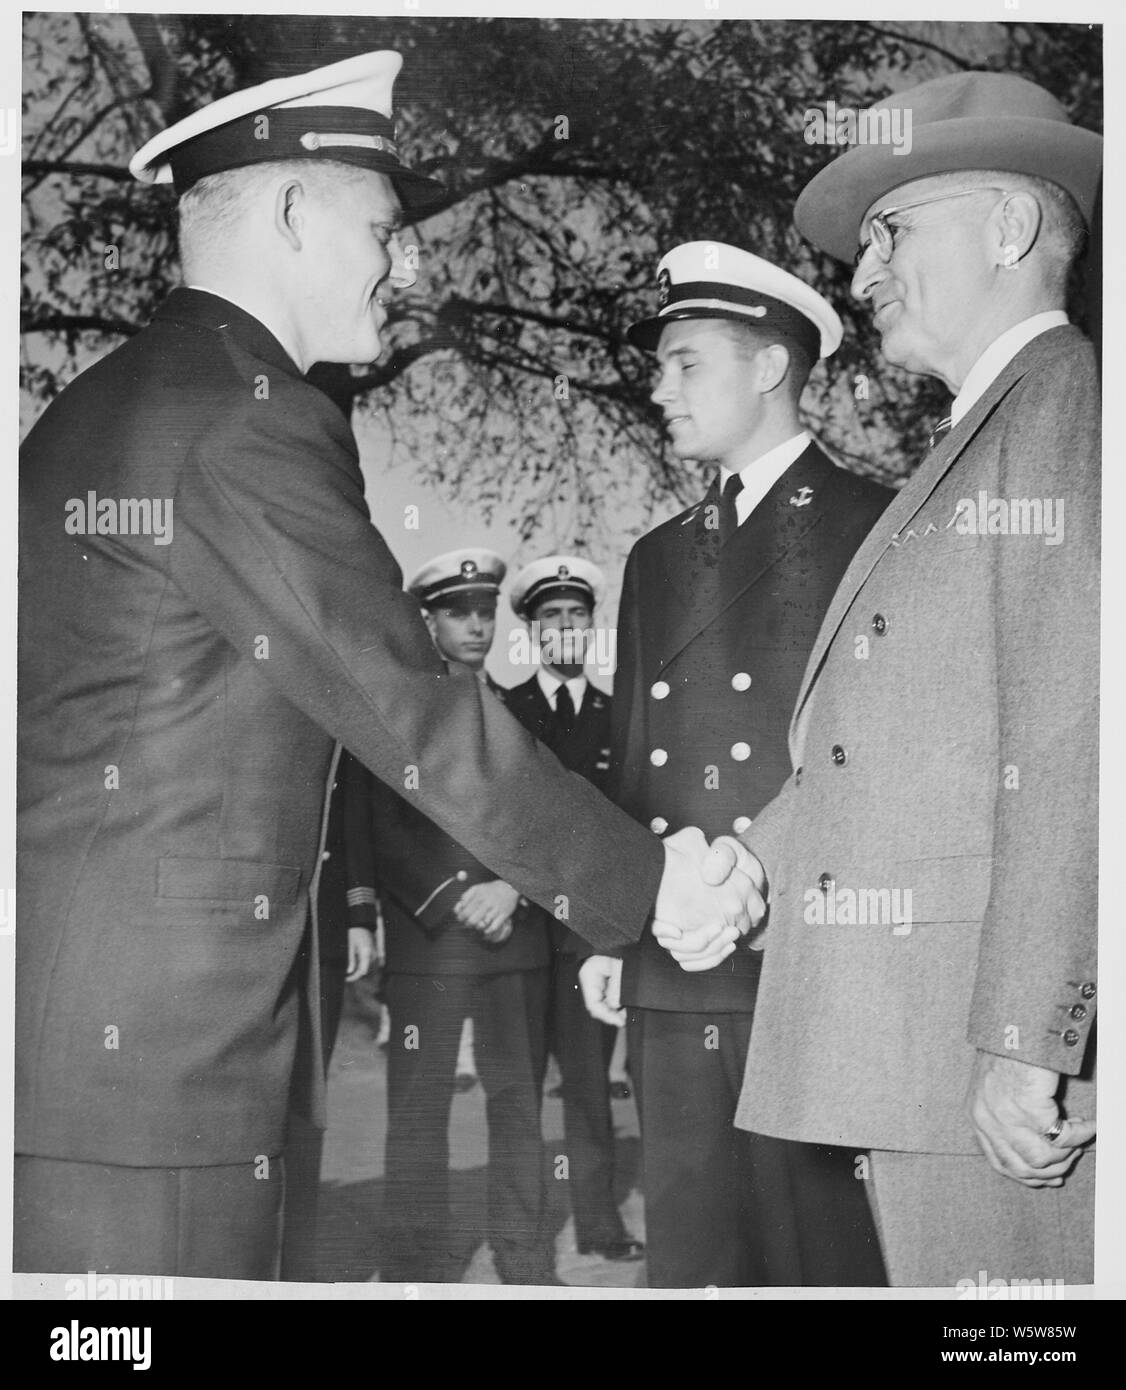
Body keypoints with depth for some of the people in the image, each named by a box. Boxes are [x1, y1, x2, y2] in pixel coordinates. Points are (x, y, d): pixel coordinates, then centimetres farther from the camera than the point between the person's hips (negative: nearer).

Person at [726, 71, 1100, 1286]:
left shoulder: (1071, 402, -5)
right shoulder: (971, 447, 23)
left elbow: (1075, 750, -16)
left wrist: (1025, 1038, -19)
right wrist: (740, 861, 11)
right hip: (912, 1051, 9)